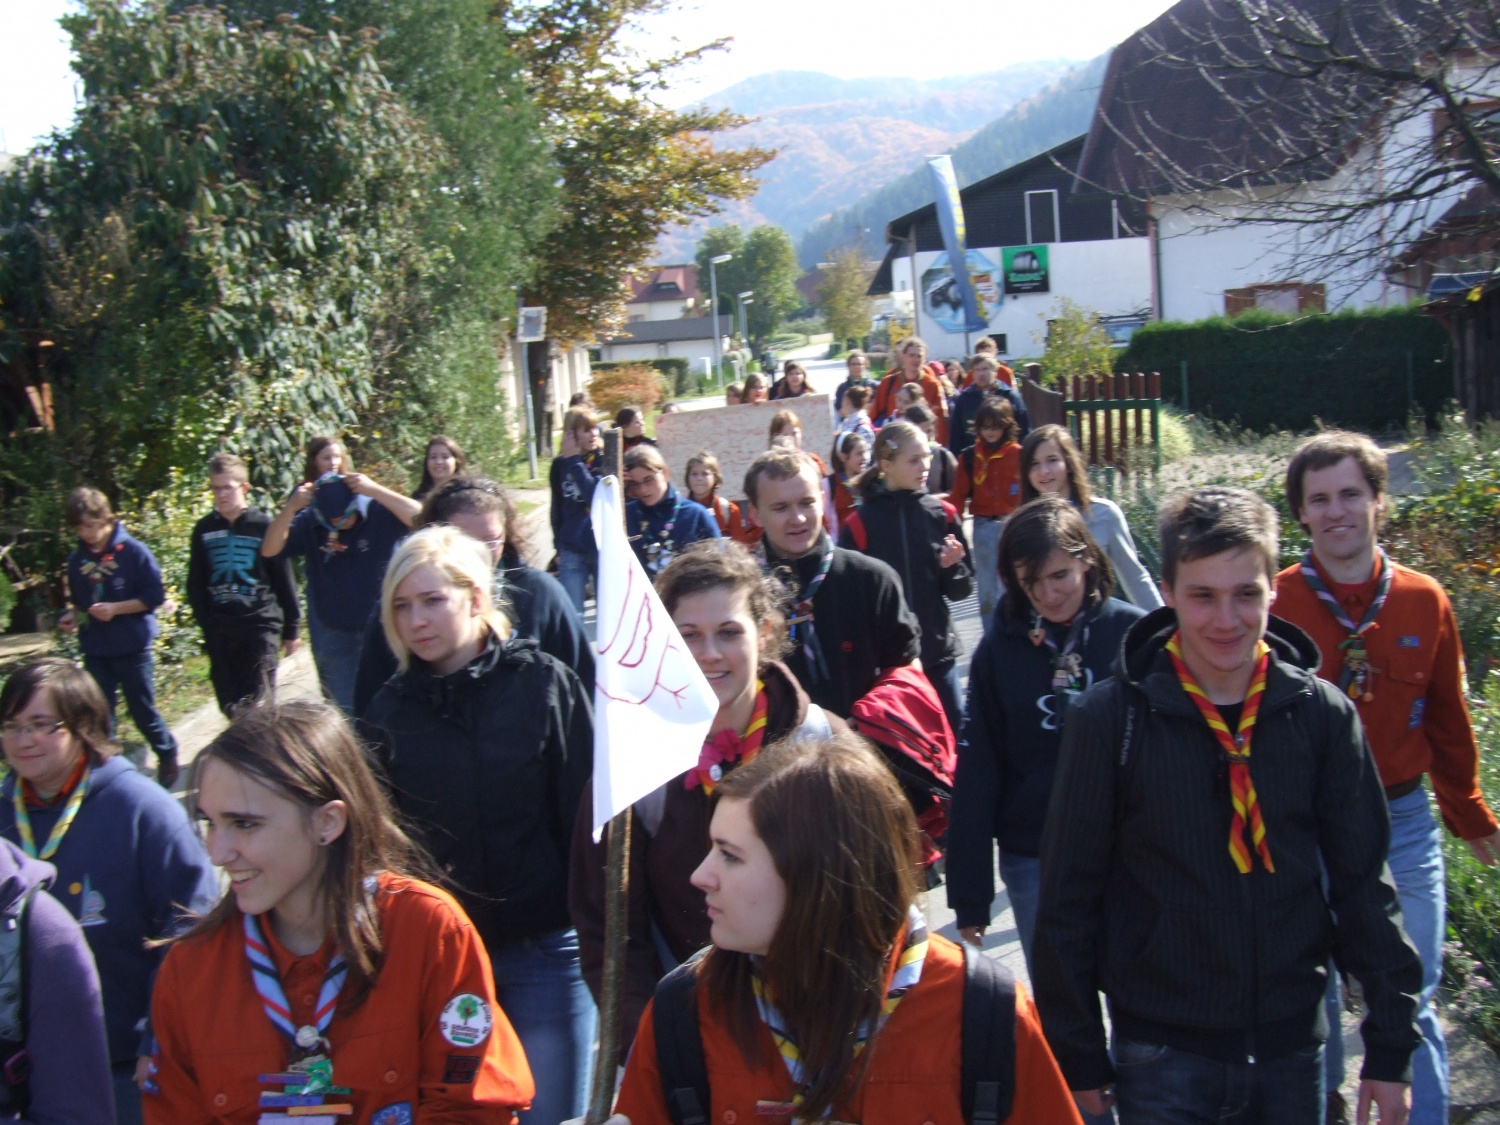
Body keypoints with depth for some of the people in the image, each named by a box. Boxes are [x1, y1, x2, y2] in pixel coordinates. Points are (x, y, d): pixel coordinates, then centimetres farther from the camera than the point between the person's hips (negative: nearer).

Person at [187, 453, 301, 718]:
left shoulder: (264, 526, -5)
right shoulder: (204, 529, 5)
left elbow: (284, 580, -1)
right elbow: (196, 584, 11)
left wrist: (290, 629, 1)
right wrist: (205, 622, 3)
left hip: (259, 625, -3)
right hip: (219, 629, 4)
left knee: (258, 704, -6)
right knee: (229, 704, 8)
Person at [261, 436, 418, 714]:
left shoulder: (377, 513, -12)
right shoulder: (309, 522, -4)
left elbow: (420, 516, -25)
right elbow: (269, 550, -9)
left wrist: (374, 490, -32)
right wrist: (290, 508, -24)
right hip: (332, 635, 3)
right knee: (343, 710, 12)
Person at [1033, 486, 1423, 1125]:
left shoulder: (1322, 714, -3)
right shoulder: (1109, 719, -11)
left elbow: (1364, 884, 3)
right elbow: (1069, 899, -6)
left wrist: (1391, 1047, 4)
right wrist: (1077, 1056, -3)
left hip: (1292, 1044, 3)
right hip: (1162, 1048, -3)